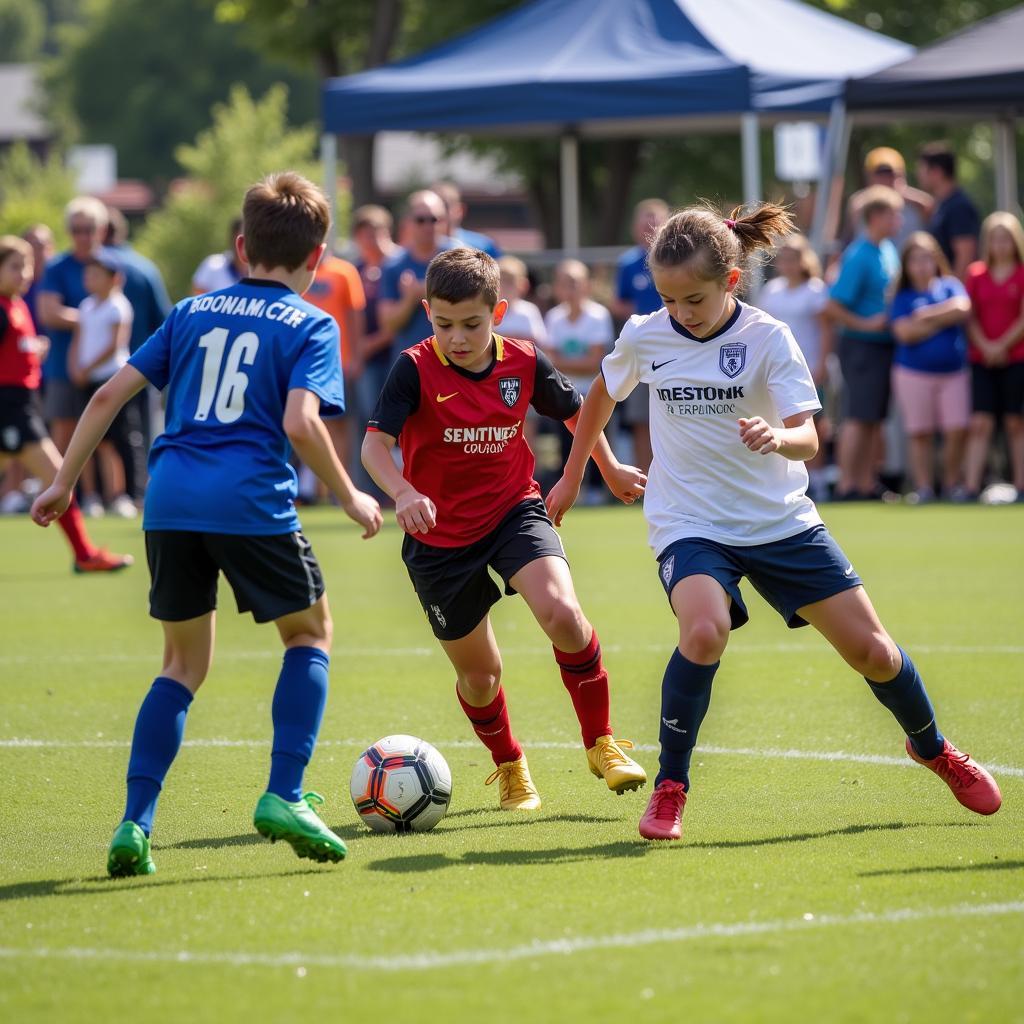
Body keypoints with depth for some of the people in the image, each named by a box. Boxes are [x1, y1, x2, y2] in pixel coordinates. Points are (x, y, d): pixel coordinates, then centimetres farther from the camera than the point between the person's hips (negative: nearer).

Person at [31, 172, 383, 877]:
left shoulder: (193, 312, 19)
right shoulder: (310, 326, 4)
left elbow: (111, 394, 14)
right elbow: (300, 422, -12)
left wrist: (65, 480, 20)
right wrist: (350, 498, 0)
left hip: (171, 500, 4)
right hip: (252, 502, -4)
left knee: (185, 662, 18)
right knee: (311, 633, 18)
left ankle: (135, 824, 4)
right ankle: (284, 797, 2)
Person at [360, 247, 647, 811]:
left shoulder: (524, 362, -7)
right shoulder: (416, 369, -17)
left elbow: (575, 409, 13)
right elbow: (374, 443, -26)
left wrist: (611, 469, 25)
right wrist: (403, 493, -45)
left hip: (515, 511, 1)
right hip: (440, 537, -1)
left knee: (562, 614, -26)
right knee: (479, 674, 9)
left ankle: (601, 743, -6)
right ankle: (509, 767, 38)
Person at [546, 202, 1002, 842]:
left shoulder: (769, 339, -12)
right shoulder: (643, 338, -6)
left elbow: (807, 439, -19)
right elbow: (602, 397, 16)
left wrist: (776, 437, -42)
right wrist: (572, 478, 23)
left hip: (781, 520, 1)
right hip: (689, 522, 0)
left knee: (871, 650, 2)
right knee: (705, 630, -32)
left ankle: (933, 749, 33)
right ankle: (670, 788, -16)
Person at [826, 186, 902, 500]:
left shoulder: (889, 251, 12)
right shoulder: (859, 256, -15)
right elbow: (833, 307, -17)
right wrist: (866, 324, -14)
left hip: (884, 344, 9)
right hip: (862, 345, -9)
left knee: (875, 417, 10)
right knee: (858, 417, -9)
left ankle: (867, 485, 14)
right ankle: (846, 486, -7)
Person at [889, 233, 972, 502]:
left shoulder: (950, 286, 9)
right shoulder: (902, 298, 4)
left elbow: (963, 308, -11)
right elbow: (905, 333, -10)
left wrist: (930, 315, -9)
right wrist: (943, 320, -6)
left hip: (954, 371, 1)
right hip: (914, 373, -1)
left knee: (957, 430, -6)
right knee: (920, 433, 0)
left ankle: (953, 483, 7)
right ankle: (924, 487, 7)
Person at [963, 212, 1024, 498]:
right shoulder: (976, 274, 9)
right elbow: (971, 317, 6)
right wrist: (985, 346, -8)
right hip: (982, 361, 2)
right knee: (980, 424, -5)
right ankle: (972, 487, -9)